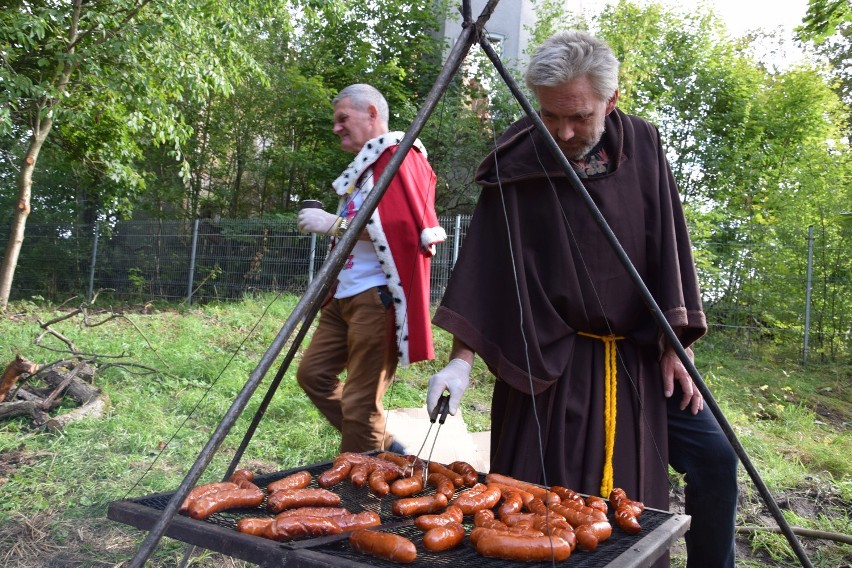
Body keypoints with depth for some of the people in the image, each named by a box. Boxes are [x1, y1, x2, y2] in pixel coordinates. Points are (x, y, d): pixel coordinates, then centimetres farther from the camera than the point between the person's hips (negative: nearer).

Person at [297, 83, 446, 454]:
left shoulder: (398, 155, -8)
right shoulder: (365, 164, 20)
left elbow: (399, 226, -20)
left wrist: (333, 224, -17)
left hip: (375, 296, -11)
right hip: (345, 293, 11)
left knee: (360, 402, -5)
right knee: (313, 373, 14)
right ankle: (382, 447, 23)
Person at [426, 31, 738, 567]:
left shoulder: (642, 145, -2)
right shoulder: (515, 166, -12)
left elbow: (666, 249, 1)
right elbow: (484, 267, -13)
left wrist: (672, 346, -2)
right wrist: (461, 359, -19)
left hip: (638, 352, 3)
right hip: (551, 360, -3)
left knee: (715, 459, 1)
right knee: (546, 506, 0)